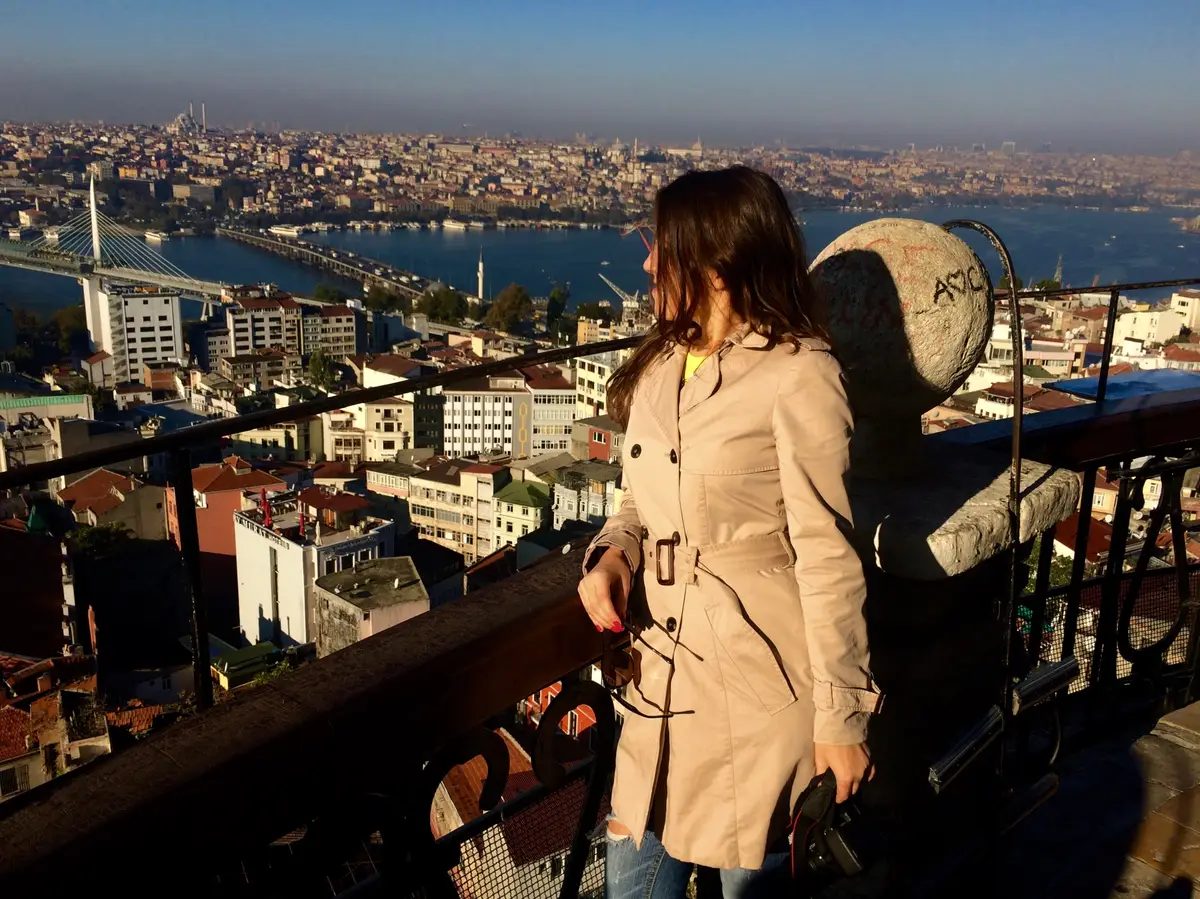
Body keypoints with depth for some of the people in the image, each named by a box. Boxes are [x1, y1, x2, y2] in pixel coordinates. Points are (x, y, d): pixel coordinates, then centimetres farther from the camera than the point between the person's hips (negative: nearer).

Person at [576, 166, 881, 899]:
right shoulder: (660, 364, 6)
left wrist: (841, 716, -11)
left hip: (760, 673, -6)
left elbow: (828, 555, -15)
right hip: (663, 666, 6)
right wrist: (613, 555, -7)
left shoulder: (798, 375, -16)